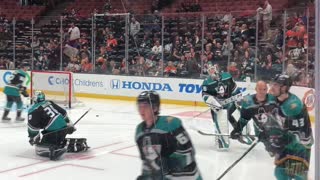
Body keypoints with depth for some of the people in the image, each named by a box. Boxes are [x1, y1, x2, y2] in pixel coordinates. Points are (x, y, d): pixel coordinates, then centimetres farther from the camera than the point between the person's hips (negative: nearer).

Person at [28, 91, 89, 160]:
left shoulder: (33, 110, -2)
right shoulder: (50, 103, 17)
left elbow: (33, 127, -8)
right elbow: (63, 112, 21)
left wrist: (32, 138, 5)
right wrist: (69, 124, 30)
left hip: (52, 133, -7)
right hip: (64, 129, 7)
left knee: (39, 148, 0)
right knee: (58, 141, 33)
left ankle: (54, 150, -29)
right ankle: (77, 143, 16)